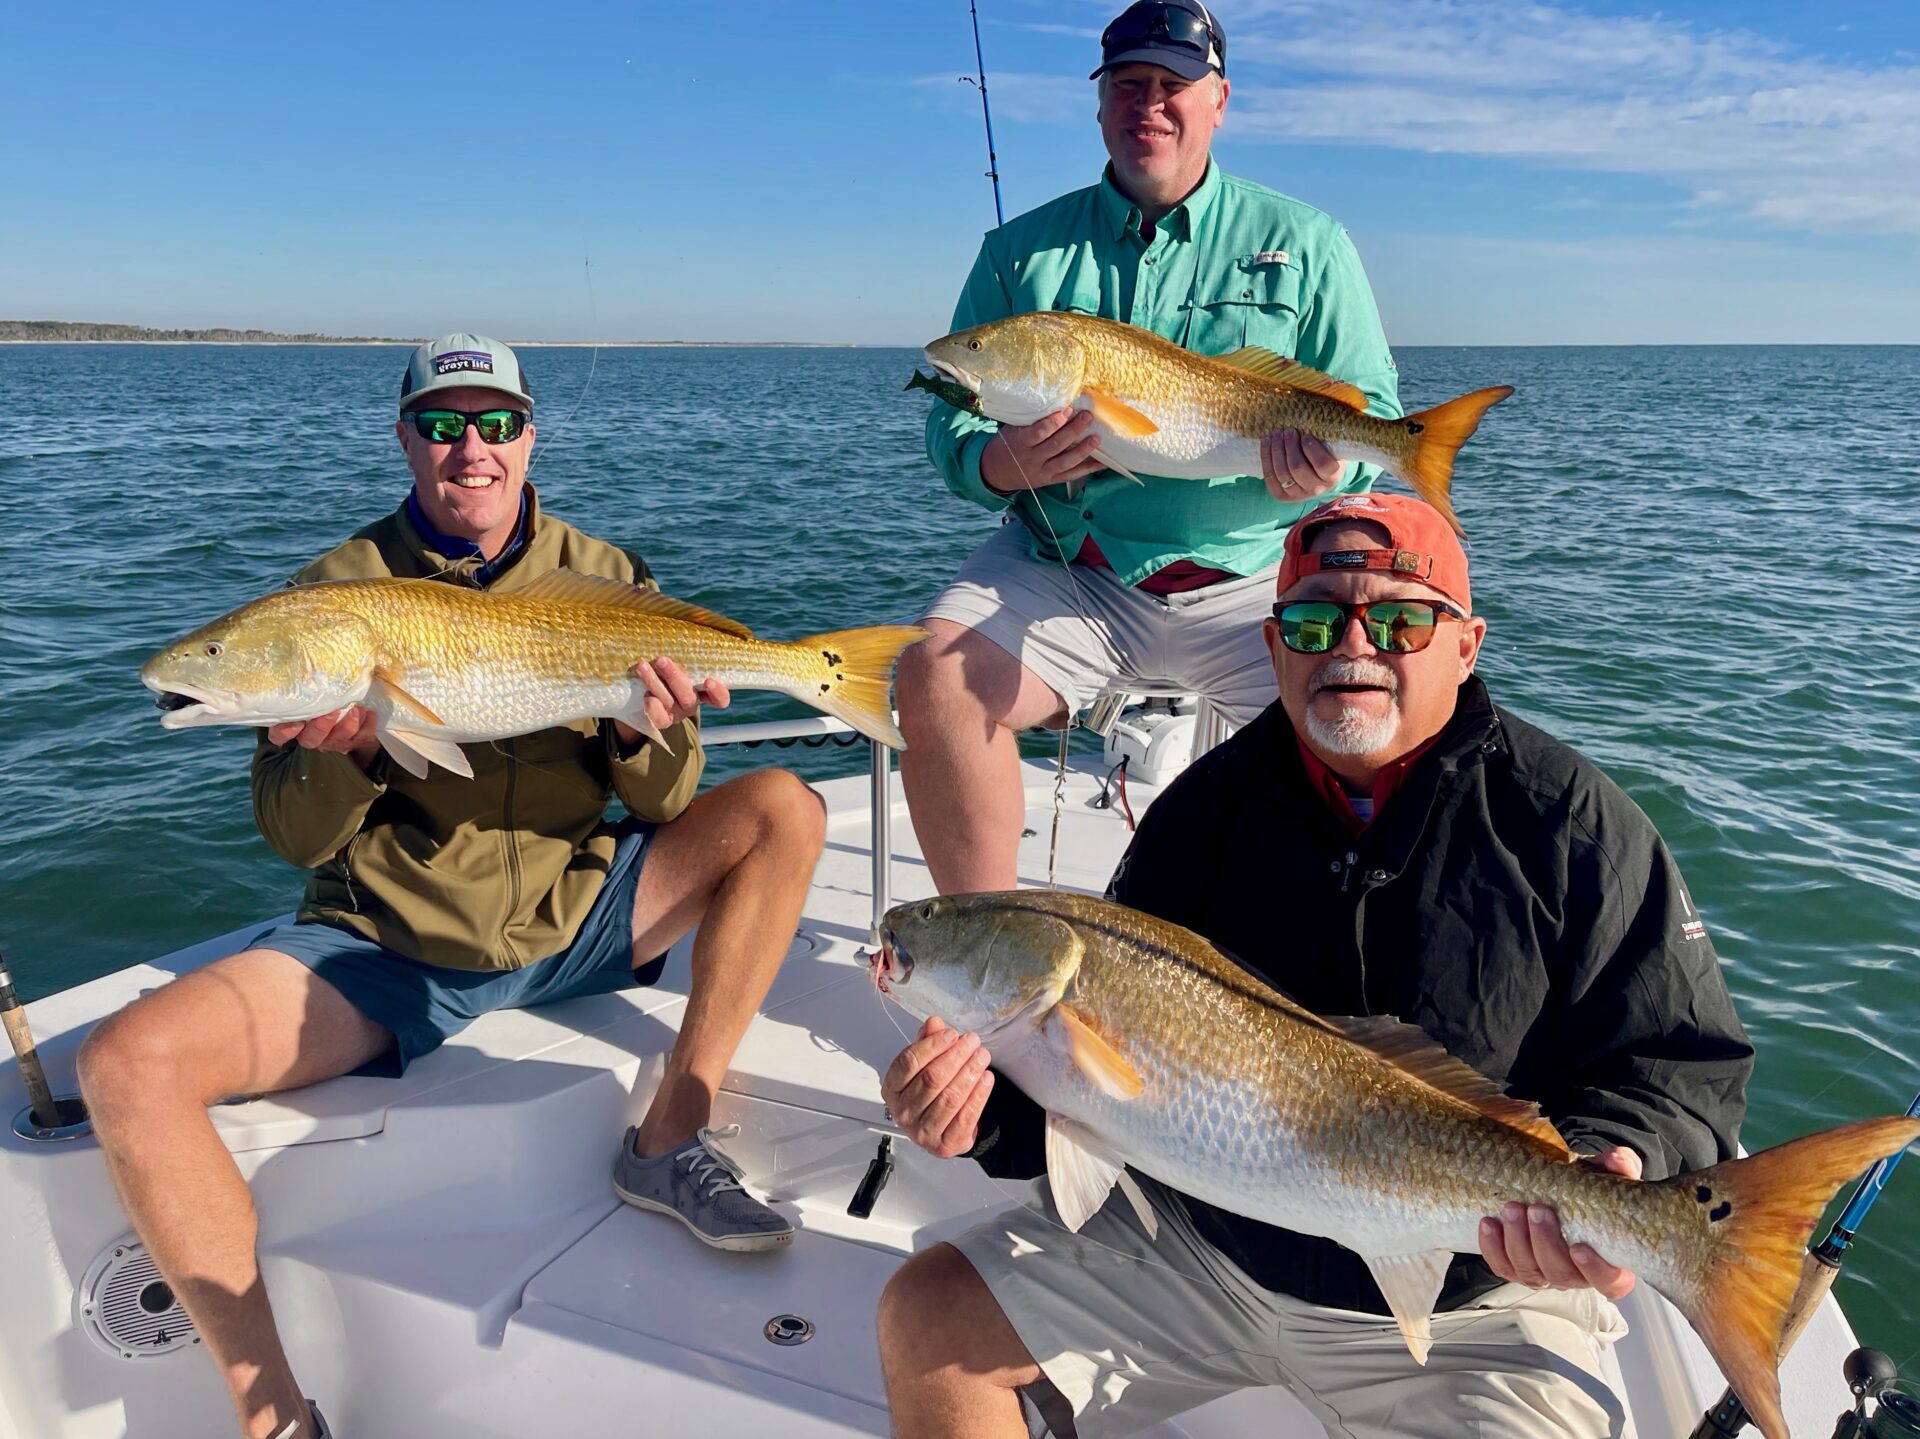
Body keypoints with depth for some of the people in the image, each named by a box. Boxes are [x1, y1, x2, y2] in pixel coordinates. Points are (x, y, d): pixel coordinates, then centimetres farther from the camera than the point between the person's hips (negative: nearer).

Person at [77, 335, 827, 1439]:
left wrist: (645, 734, -23)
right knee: (128, 1063, -23)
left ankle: (671, 1139, -14)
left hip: (571, 913, 2)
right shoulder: (338, 590, 0)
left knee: (785, 809, -17)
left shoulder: (603, 578, 2)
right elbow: (295, 841, -1)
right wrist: (351, 751, -23)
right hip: (390, 942, -1)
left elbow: (666, 811, 0)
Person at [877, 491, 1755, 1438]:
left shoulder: (1573, 822, -8)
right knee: (926, 1320, -3)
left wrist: (1604, 1168, -30)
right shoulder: (1204, 809, 0)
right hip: (1198, 1243, 3)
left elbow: (1684, 1071, -8)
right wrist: (991, 1109, -17)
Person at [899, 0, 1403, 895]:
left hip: (1248, 578, 0)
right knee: (936, 679, -26)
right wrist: (1005, 465, -16)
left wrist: (1326, 463, -18)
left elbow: (1374, 416, 7)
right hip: (1062, 572, 1)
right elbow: (950, 423, 9)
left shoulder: (1304, 244, 11)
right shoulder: (1022, 250, 12)